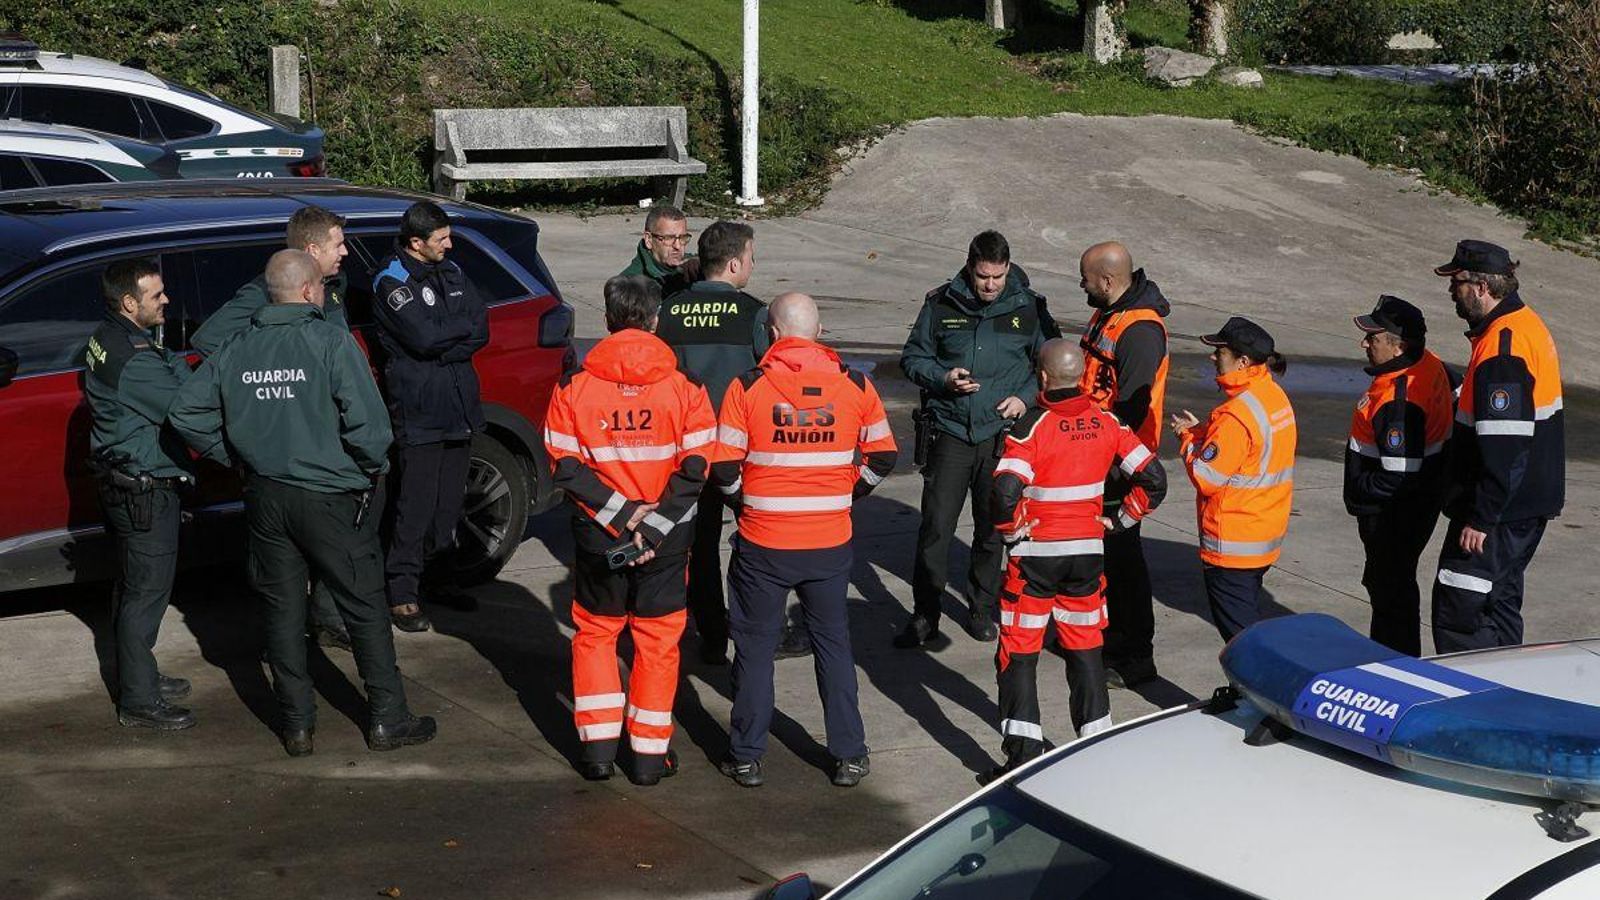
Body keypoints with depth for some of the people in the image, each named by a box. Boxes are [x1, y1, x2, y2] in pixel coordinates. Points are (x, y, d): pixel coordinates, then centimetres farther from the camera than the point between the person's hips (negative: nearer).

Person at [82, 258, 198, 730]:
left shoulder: (111, 339, 6)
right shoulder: (133, 360, -26)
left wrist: (172, 364, -10)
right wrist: (179, 367, -10)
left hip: (123, 483, 10)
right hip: (144, 491, -10)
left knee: (133, 587, 21)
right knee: (146, 592, -1)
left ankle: (139, 675, 36)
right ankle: (139, 701, 8)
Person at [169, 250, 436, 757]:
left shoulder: (236, 350, 3)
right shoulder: (331, 342, -14)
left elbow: (186, 411, 6)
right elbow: (367, 423, -20)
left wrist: (236, 458, 13)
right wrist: (374, 467, -1)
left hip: (265, 498, 5)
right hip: (331, 500, -4)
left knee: (282, 612, 14)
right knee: (364, 609, 7)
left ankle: (297, 725, 19)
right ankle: (387, 720, 13)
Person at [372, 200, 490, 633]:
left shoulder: (450, 273, 13)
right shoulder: (392, 281, -8)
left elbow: (481, 329, 3)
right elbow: (424, 336, -21)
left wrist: (443, 347, -13)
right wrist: (463, 326, -5)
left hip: (458, 407, 7)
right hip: (417, 413, -7)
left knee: (449, 502, 13)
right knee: (416, 506, -6)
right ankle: (402, 592, 1)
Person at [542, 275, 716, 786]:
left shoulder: (575, 389, -6)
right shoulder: (684, 389, -7)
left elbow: (566, 469, -10)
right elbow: (694, 470, -12)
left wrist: (619, 514, -11)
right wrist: (652, 526, -14)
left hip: (598, 536, 1)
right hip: (667, 541, 0)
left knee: (595, 633, 17)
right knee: (657, 639, 11)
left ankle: (598, 746, 15)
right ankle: (649, 754, 16)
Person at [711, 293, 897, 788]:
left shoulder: (748, 387, -10)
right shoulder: (855, 385, -3)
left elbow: (724, 468, -9)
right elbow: (883, 457, 5)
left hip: (762, 543, -2)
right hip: (830, 543, 2)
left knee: (755, 645, 12)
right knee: (833, 643, 16)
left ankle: (747, 757, 19)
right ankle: (849, 756, 20)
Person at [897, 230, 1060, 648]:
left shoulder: (1028, 308, 0)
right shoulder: (941, 304, -1)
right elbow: (913, 356, 8)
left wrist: (1026, 397, -5)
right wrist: (943, 378, -11)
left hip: (1003, 434, 1)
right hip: (950, 432, -1)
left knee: (992, 530, 10)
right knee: (935, 527, -3)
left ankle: (983, 610, 27)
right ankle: (924, 616, 8)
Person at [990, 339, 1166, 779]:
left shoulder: (1033, 425, -16)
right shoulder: (1106, 422, -1)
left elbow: (1005, 492, -28)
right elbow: (1153, 479, 0)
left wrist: (1013, 531, -10)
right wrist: (1119, 520, 9)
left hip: (1035, 554, -5)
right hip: (1088, 551, 5)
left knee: (1019, 653, 5)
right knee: (1085, 649, 17)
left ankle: (1023, 754, 2)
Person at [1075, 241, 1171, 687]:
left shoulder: (1140, 331, -22)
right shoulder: (1106, 314, 11)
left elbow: (1131, 407, -25)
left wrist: (1112, 463, -24)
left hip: (1119, 463, -10)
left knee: (1121, 554, -4)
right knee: (1100, 547, 19)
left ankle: (1136, 658, 5)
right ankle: (1110, 634, 34)